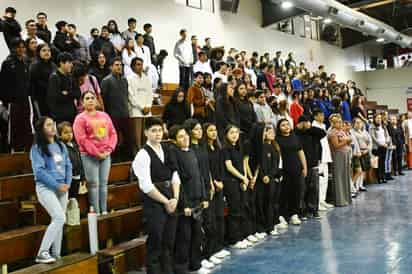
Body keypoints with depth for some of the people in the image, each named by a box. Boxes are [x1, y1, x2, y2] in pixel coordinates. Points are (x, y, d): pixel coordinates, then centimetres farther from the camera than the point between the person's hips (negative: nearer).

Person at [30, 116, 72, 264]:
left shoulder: (61, 146, 12)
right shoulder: (37, 148, -7)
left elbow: (68, 166, 11)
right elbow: (39, 171, -14)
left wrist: (67, 183, -4)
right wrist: (57, 185, -17)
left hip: (62, 188, 6)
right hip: (46, 187, -6)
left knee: (58, 221, 8)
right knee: (59, 218, -18)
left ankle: (55, 254, 17)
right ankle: (42, 253, -10)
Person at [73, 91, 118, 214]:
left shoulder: (104, 116, 13)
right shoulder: (80, 118, -2)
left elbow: (113, 133, 11)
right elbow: (82, 139, -10)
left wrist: (109, 149, -4)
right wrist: (97, 153, -13)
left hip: (106, 155, 4)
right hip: (89, 156, -4)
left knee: (103, 183, 8)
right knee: (94, 184, -4)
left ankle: (104, 211, 14)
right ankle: (96, 212, 1)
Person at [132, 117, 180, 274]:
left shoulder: (167, 150, 9)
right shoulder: (143, 155, -12)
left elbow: (175, 176, 9)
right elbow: (146, 186, -17)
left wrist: (175, 199, -4)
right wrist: (166, 202, -11)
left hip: (170, 203, 7)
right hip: (154, 205, -7)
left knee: (169, 243, 14)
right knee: (155, 245, 1)